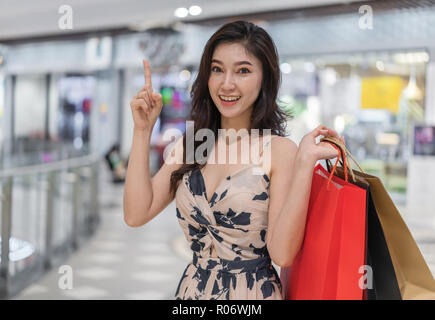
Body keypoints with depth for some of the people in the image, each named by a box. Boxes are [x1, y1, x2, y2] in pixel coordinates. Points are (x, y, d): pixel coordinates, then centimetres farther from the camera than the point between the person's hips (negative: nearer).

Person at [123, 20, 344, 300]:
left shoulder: (279, 150, -12)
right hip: (191, 290, 5)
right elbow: (136, 215, -8)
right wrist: (143, 129, -7)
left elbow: (282, 253, -21)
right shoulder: (191, 146, 2)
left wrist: (305, 162, -26)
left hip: (253, 292, -4)